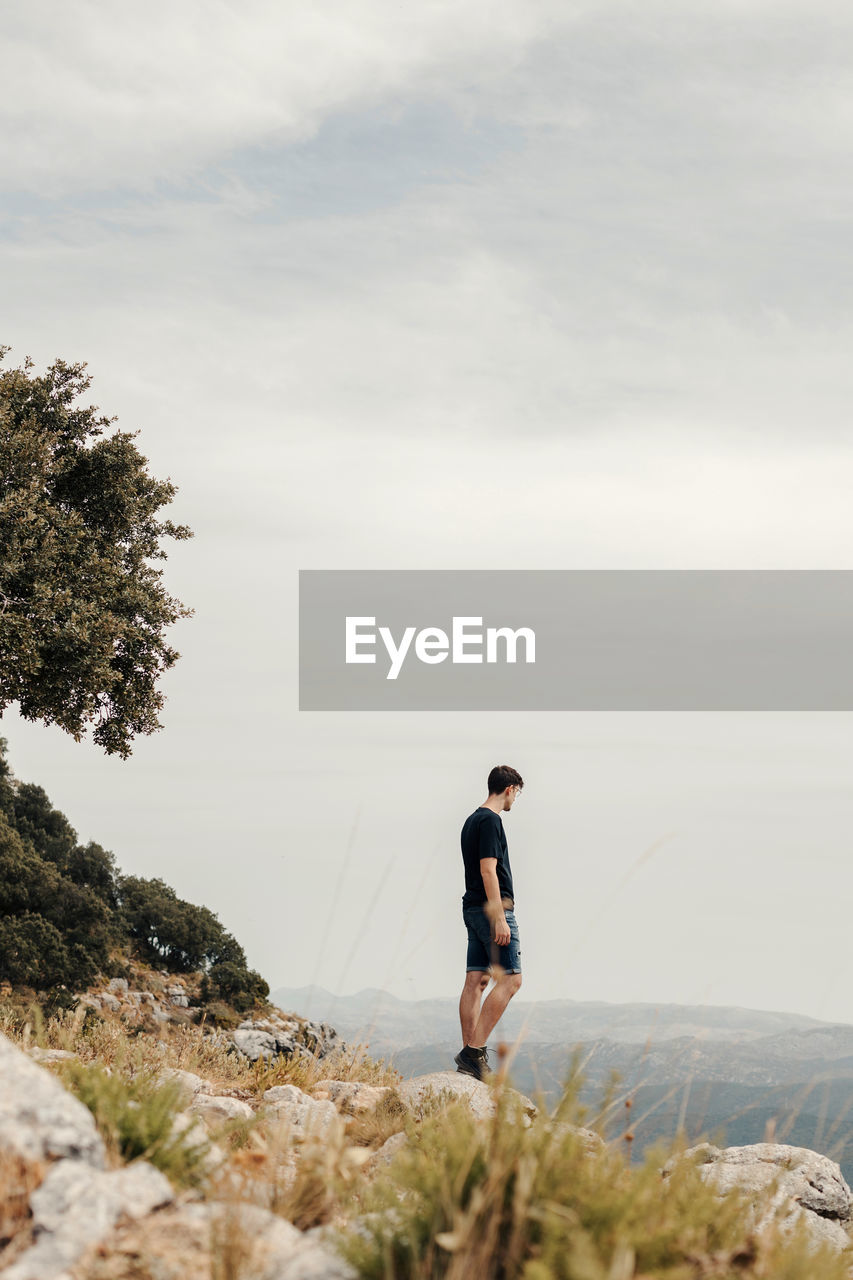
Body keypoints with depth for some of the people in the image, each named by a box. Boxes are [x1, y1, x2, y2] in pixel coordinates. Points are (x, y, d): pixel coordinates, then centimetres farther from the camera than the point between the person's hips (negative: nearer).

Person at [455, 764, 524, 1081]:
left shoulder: (472, 820, 18)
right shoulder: (490, 820, -13)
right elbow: (488, 870, -19)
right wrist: (500, 918, -21)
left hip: (473, 909, 10)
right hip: (492, 909, -10)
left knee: (475, 980, 7)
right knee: (510, 978, -9)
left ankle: (469, 1053, 7)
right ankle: (474, 1050, -14)